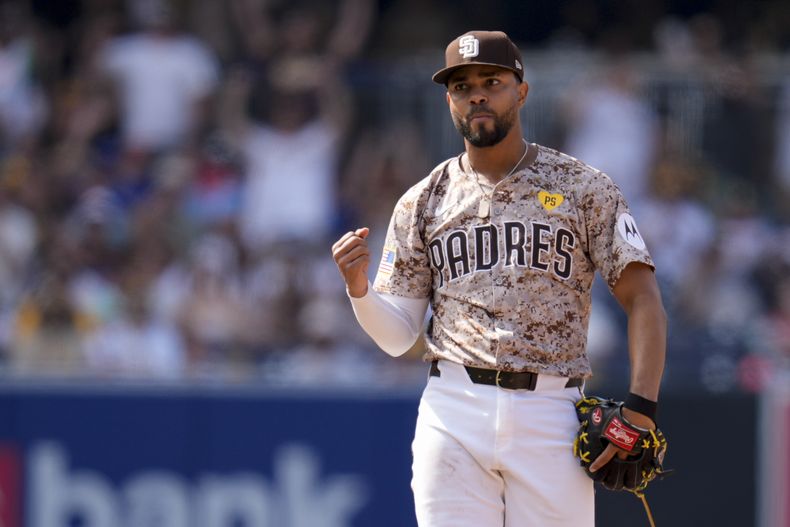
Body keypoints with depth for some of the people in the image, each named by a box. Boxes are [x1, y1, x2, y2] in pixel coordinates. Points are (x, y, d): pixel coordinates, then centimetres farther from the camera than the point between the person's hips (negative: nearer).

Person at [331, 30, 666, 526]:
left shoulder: (582, 187, 7)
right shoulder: (422, 202, 13)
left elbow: (643, 299, 2)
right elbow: (397, 335, 12)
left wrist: (641, 407, -12)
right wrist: (359, 289, -11)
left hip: (551, 416, -1)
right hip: (453, 412, 1)